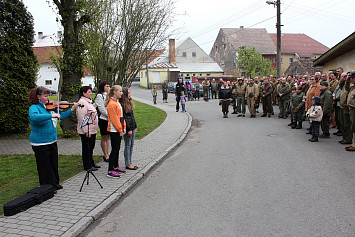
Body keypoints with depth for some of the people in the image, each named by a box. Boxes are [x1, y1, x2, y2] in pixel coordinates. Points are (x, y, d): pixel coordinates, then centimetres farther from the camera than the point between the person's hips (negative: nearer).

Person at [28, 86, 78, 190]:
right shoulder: (34, 107, -14)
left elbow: (61, 116, 17)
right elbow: (34, 117, -37)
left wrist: (72, 109, 6)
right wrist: (51, 115, -41)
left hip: (52, 141, 7)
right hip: (40, 143, -7)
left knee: (54, 164, 18)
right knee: (44, 166, 5)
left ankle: (54, 183, 33)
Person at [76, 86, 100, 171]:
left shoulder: (88, 102, 17)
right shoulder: (82, 102, -15)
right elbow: (82, 118, -21)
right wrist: (86, 131, -23)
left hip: (92, 130, 10)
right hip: (86, 131, -10)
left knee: (91, 147, 17)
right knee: (86, 148, 0)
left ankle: (91, 163, 28)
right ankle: (87, 166, 9)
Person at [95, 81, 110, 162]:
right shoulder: (99, 96, -8)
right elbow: (101, 109, -14)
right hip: (103, 119, -7)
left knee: (108, 137, 12)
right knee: (104, 138, 1)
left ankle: (108, 153, 20)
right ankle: (105, 155, 8)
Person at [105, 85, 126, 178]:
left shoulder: (117, 102, 15)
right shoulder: (111, 104, -17)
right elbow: (114, 118, -18)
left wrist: (123, 127, 12)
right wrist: (120, 130, -15)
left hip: (119, 129, 10)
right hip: (114, 130, -10)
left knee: (117, 148, 16)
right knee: (114, 149, -6)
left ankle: (116, 166, 29)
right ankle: (110, 171, -1)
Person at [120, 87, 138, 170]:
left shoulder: (129, 102, 13)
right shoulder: (122, 104, -13)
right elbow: (124, 118, -15)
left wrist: (135, 126, 16)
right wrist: (129, 129, -16)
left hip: (132, 127, 9)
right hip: (127, 127, -8)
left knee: (131, 145, 13)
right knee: (128, 146, 0)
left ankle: (130, 162, 22)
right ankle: (127, 164, 9)